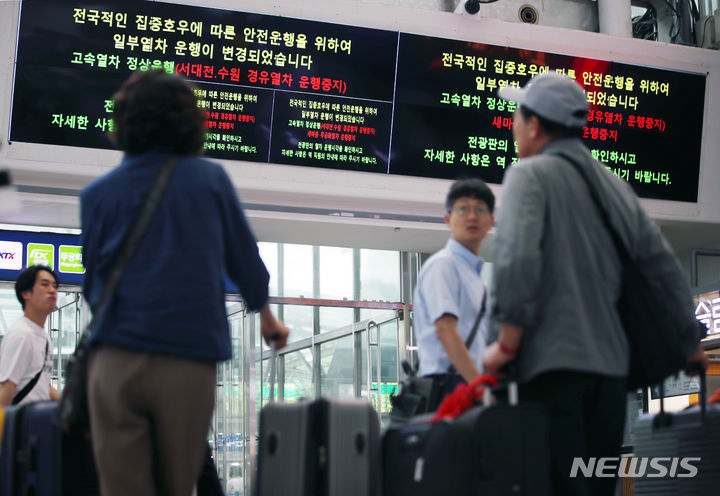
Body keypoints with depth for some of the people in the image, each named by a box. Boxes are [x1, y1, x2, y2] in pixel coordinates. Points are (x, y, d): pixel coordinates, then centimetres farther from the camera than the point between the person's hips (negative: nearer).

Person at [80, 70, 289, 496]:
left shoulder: (98, 193, 8)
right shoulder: (210, 179, 7)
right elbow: (245, 259, 15)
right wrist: (268, 318, 32)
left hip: (115, 363, 0)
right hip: (190, 361, 0)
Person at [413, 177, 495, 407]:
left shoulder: (474, 273, 24)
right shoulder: (442, 265, -3)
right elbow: (445, 329, -16)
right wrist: (479, 385, -23)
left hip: (472, 385, 8)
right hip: (449, 386, -8)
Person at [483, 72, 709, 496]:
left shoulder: (530, 175, -2)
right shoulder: (615, 185, 16)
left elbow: (517, 257, -19)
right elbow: (665, 267, 18)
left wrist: (508, 341, -11)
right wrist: (690, 343, 28)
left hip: (554, 362, -7)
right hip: (611, 364, 7)